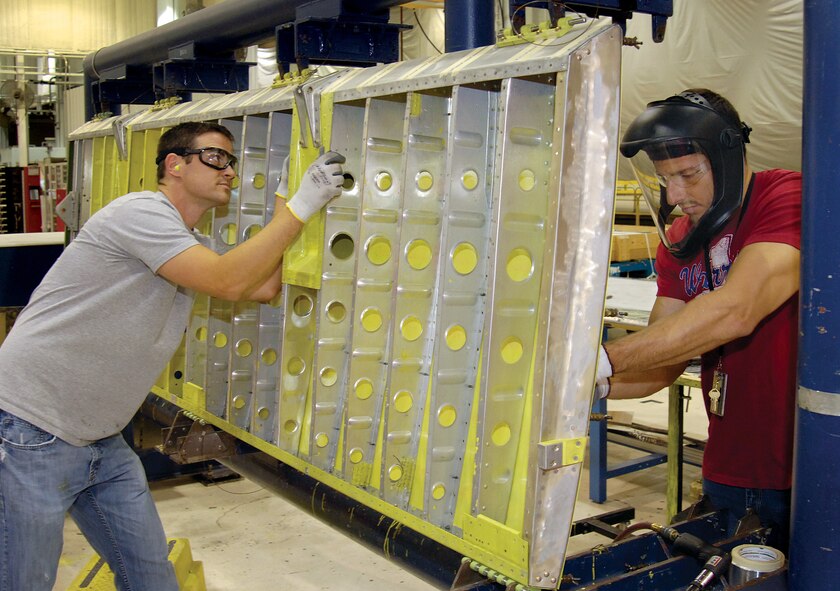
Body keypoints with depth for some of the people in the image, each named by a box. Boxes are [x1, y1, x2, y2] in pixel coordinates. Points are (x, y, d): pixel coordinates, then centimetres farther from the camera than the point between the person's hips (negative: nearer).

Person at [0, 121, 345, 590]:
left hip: (100, 441, 9)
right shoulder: (141, 212, -17)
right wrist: (300, 209, -20)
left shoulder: (192, 245, 14)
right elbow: (228, 283, -26)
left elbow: (264, 287, 13)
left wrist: (286, 203, 8)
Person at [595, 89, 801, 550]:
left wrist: (602, 360, -32)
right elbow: (664, 362, 3)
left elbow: (735, 312, -30)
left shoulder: (791, 198, -15)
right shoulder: (679, 243, 7)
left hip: (807, 473, -6)